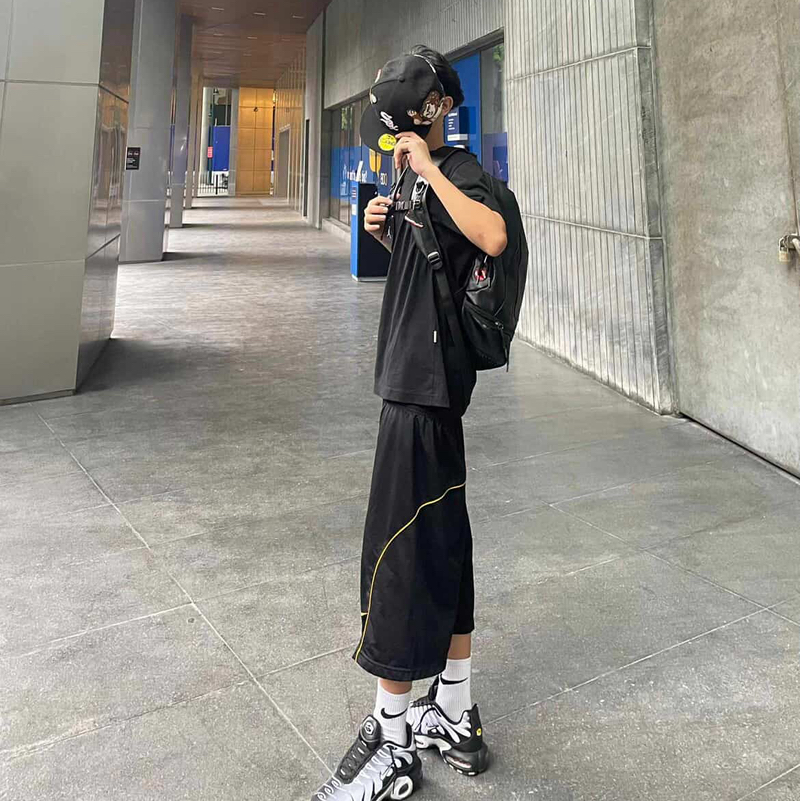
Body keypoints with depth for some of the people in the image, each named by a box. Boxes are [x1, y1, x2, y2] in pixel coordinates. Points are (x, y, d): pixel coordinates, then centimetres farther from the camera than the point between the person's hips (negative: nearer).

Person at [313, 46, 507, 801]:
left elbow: (492, 237, -31)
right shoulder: (412, 177, 17)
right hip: (417, 375, 10)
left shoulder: (459, 172, -10)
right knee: (442, 537, 13)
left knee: (400, 548, -5)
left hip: (426, 381, -10)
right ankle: (456, 716, 28)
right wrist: (385, 229, 9)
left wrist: (429, 169, -21)